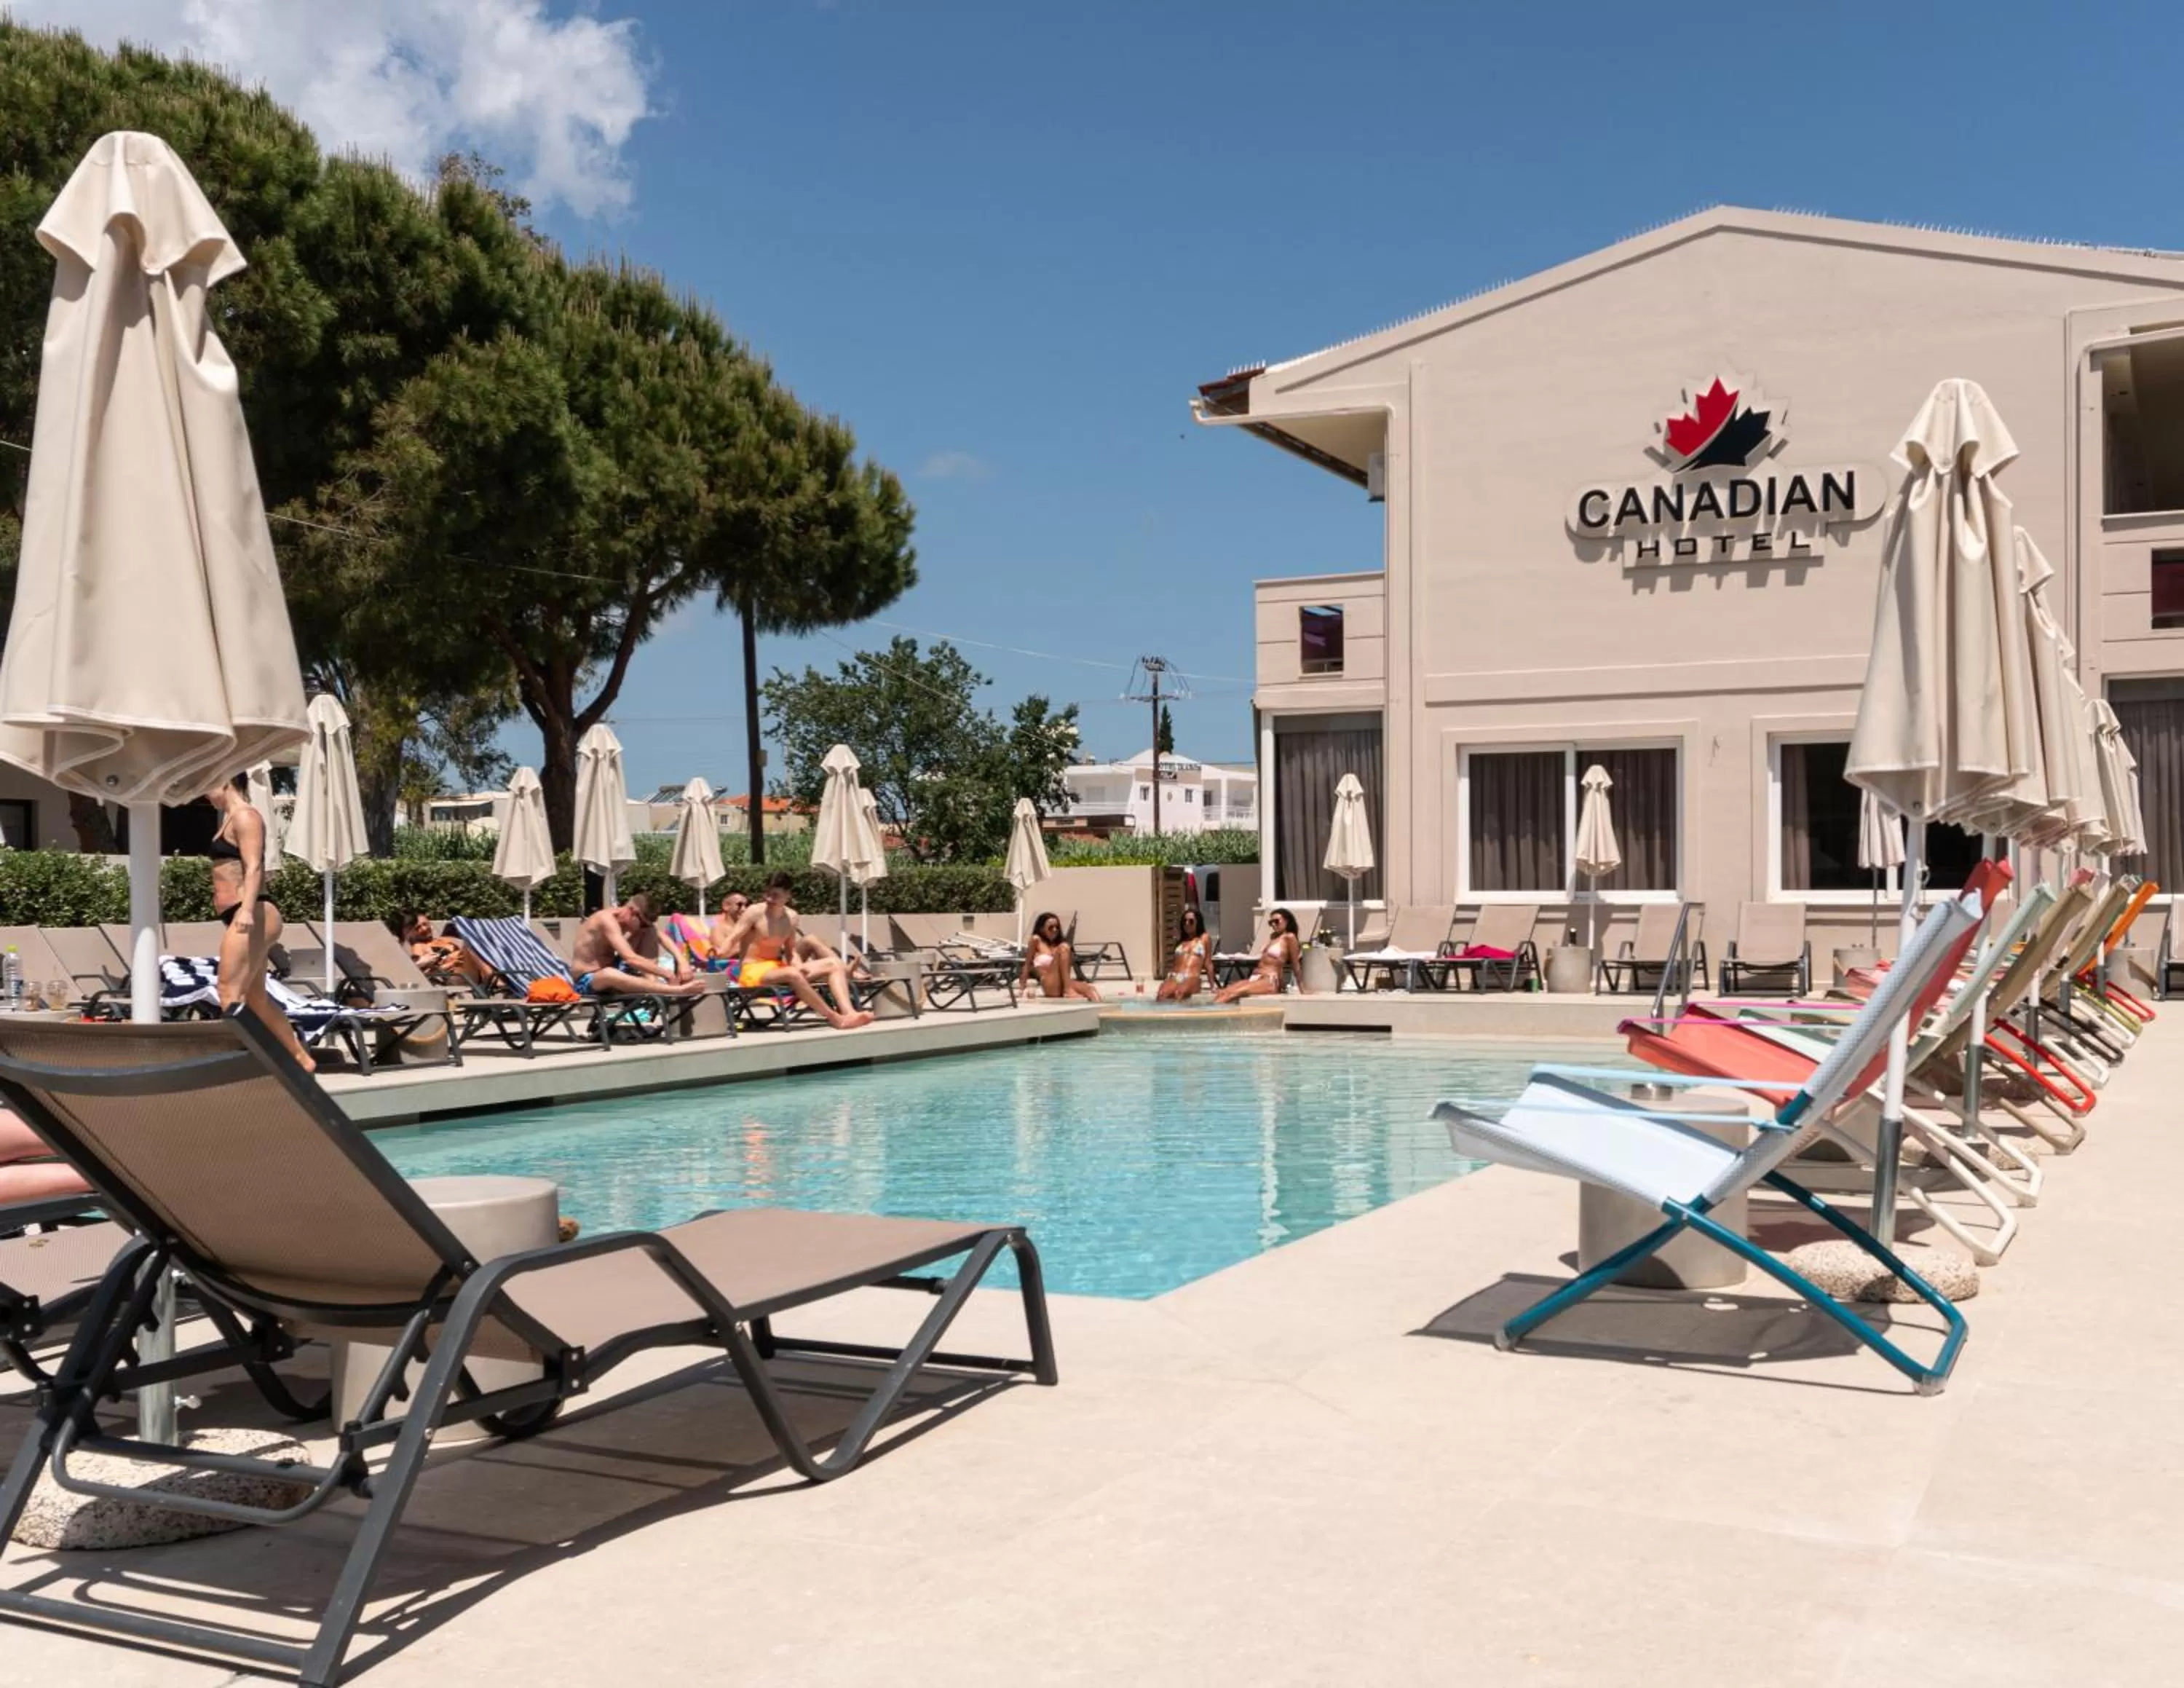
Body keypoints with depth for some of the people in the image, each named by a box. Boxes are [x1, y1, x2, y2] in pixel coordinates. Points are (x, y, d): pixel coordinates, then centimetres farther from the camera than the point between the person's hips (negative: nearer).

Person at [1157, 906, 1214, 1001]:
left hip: (1193, 979, -4)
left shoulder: (1204, 938, 15)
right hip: (1174, 977, 4)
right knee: (1162, 994, -33)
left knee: (1179, 993, -41)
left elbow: (1208, 963, 13)